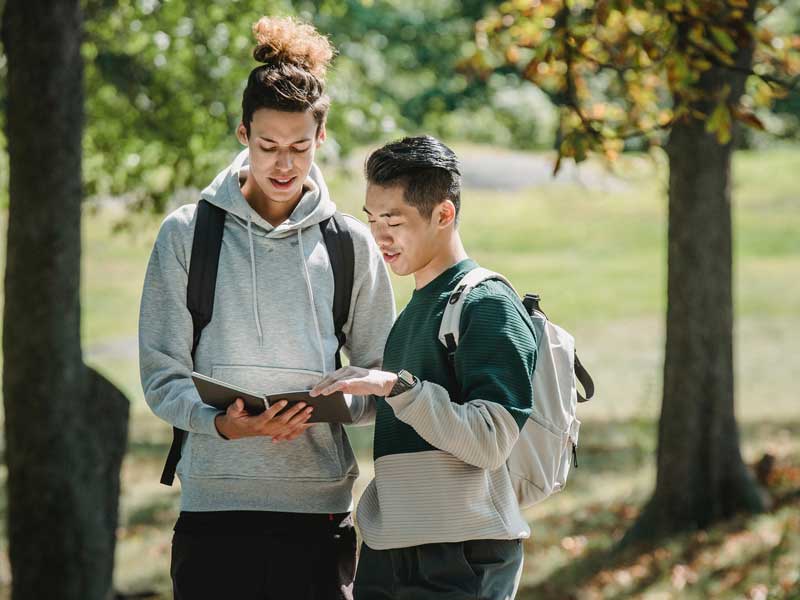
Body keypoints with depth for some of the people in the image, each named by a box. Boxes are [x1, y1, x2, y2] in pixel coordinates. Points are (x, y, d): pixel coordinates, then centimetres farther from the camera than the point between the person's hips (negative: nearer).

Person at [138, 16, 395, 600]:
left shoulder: (351, 245, 8)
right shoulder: (188, 236, 3)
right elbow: (163, 377, 2)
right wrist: (223, 422, -18)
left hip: (320, 505, 1)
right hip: (215, 503, -1)